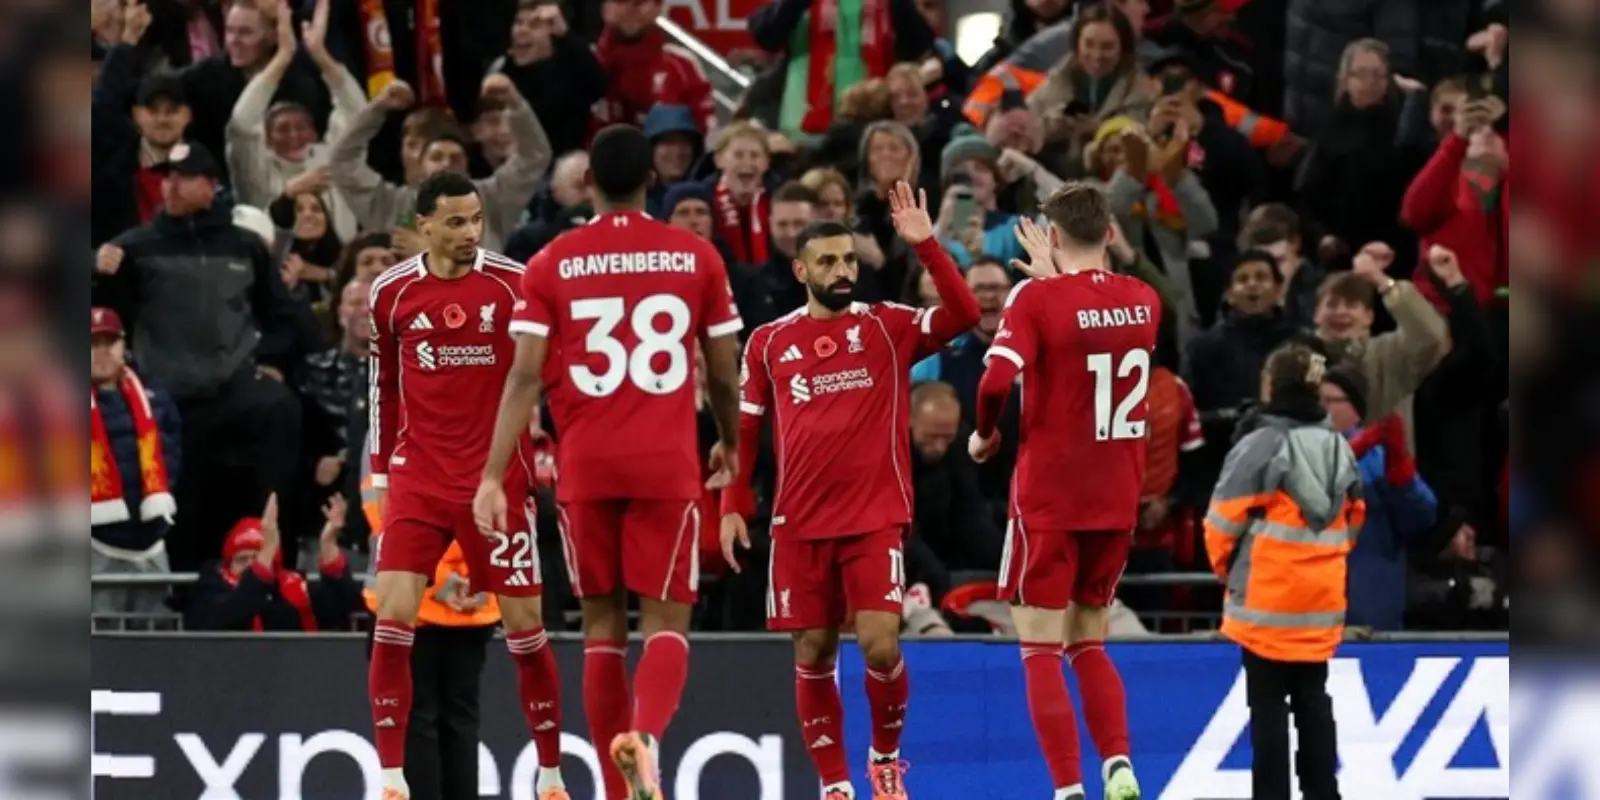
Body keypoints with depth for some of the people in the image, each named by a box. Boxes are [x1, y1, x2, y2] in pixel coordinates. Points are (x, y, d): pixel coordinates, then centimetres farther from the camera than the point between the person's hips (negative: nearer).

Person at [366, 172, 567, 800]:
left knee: (524, 625, 3)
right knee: (393, 617, -11)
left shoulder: (513, 283, -4)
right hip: (418, 481, 1)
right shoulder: (392, 292, 2)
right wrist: (381, 473, 13)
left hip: (498, 481, -1)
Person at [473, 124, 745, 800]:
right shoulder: (696, 256, 3)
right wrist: (730, 445, 26)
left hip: (585, 466, 1)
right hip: (668, 465, -1)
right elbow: (725, 373, 8)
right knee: (665, 620, 1)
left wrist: (493, 477, -5)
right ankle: (644, 734, -28)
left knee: (603, 623, 11)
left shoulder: (552, 264, 1)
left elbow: (525, 376, -6)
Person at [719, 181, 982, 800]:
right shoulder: (769, 343, 6)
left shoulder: (888, 327, 2)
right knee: (813, 654, 3)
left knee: (880, 645, -12)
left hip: (876, 517, -2)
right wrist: (733, 507, 5)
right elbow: (744, 429, 13)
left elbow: (963, 315, -14)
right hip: (800, 522, 2)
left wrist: (925, 245, -21)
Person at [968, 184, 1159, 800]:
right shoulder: (1144, 300, 4)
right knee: (1088, 643, 17)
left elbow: (997, 381, -24)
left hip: (1048, 498, -5)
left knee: (1041, 650, 1)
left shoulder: (1037, 299, -13)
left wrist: (984, 435, -6)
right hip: (1118, 499, 5)